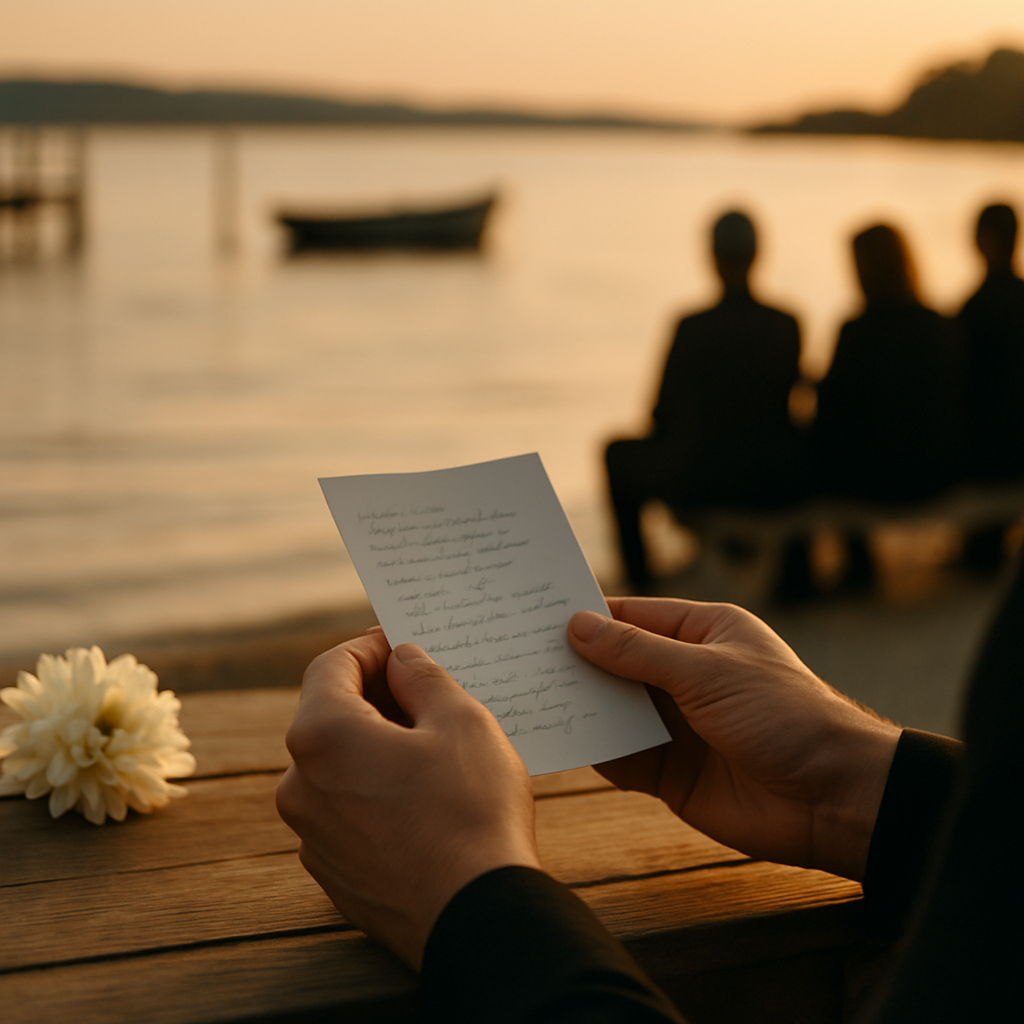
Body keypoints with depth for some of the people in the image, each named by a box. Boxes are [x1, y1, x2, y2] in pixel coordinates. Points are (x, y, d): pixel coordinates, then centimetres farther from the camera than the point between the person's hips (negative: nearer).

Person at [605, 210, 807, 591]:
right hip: (776, 481, 4)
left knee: (619, 453, 25)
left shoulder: (693, 328, -18)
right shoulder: (787, 326, -7)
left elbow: (664, 413, -8)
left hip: (701, 480, -4)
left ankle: (639, 577, 31)